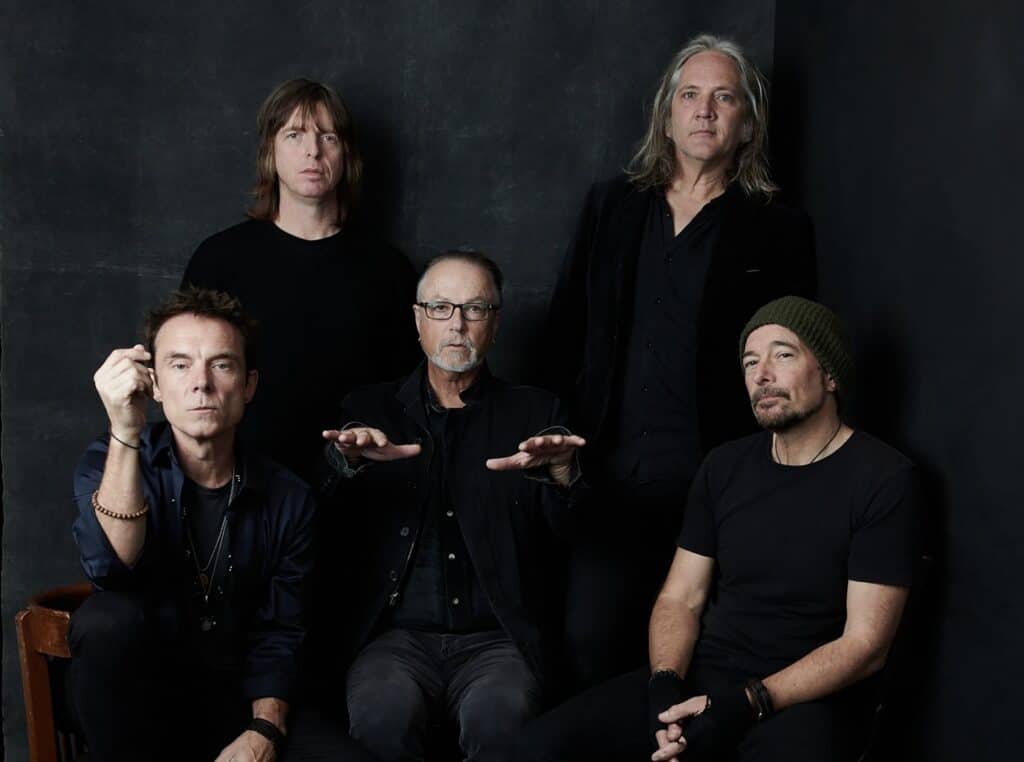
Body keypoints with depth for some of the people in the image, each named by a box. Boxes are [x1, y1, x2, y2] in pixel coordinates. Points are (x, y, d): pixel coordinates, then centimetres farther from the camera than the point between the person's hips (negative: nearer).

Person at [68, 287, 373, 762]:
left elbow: (279, 635, -1)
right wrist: (125, 433, -37)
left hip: (235, 700, 1)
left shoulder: (287, 499, -2)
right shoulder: (109, 464, -6)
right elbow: (113, 570, -26)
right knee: (109, 617, -32)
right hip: (133, 698, 0)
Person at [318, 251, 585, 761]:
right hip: (397, 636, 0)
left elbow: (568, 529, 0)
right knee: (384, 712, -31)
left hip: (497, 640, 0)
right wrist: (349, 462, -22)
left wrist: (561, 473, -23)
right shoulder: (371, 409, 13)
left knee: (501, 715, -31)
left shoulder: (534, 413, 12)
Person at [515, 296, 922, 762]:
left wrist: (746, 705, -21)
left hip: (809, 698, -4)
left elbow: (864, 645, -11)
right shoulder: (724, 466, 10)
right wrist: (665, 683, -11)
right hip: (703, 678, 5)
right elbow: (680, 598, 10)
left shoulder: (883, 479, -7)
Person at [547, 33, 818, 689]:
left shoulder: (779, 231, 5)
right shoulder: (611, 205, 14)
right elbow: (566, 332, 13)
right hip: (608, 472, 3)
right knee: (589, 641, 0)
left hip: (711, 478, -2)